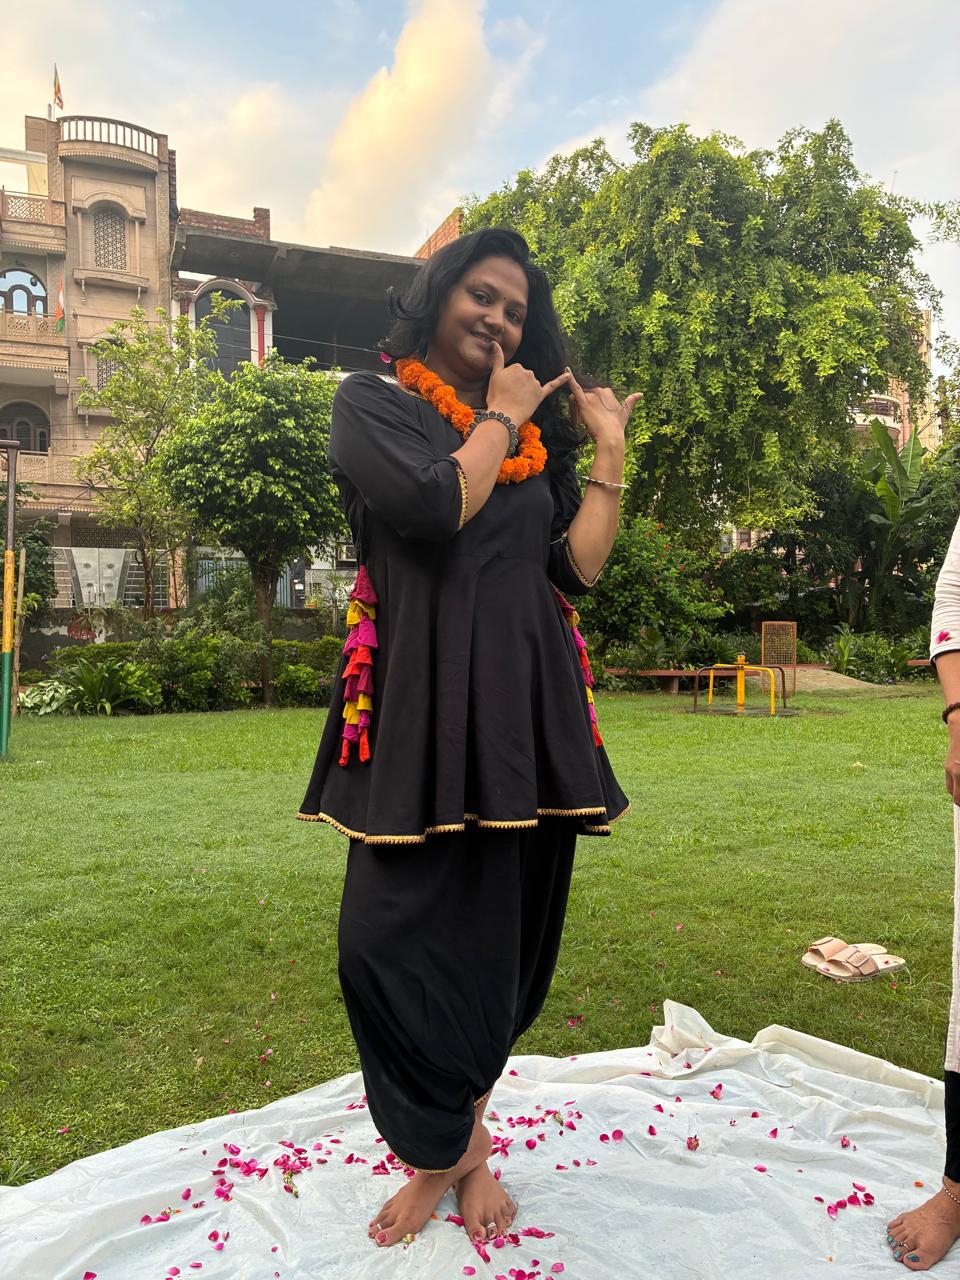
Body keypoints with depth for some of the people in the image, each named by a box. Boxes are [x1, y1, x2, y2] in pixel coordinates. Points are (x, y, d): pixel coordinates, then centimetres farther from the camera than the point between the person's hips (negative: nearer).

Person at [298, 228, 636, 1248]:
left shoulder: (537, 434, 19)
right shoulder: (372, 403, 5)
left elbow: (577, 567, 9)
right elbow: (437, 505, -15)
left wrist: (608, 456, 8)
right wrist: (499, 418, 0)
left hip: (525, 704, 5)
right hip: (422, 701, -4)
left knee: (504, 930, 9)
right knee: (393, 933, -5)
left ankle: (457, 1142, 30)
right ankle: (446, 1152, 19)